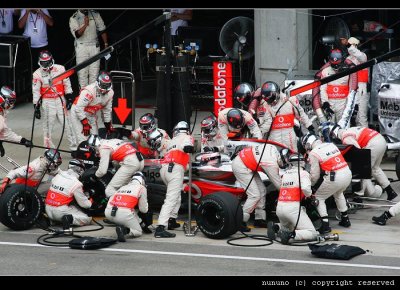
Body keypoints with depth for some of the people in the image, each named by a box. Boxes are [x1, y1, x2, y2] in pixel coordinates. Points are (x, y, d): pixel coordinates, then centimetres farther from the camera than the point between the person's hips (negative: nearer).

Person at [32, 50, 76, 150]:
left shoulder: (60, 69, 0)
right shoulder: (37, 74, -5)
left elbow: (67, 84, 6)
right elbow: (36, 91, -4)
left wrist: (69, 97, 2)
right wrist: (36, 107, -6)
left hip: (60, 101, 1)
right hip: (47, 103, -1)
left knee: (67, 124, 2)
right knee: (48, 127, 4)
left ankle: (74, 146, 8)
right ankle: (49, 148, 13)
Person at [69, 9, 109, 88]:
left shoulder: (95, 14, 4)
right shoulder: (74, 18, -6)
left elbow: (102, 30, 11)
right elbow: (77, 34, -17)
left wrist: (106, 44, 8)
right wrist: (85, 25, -29)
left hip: (94, 46, 3)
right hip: (81, 47, -3)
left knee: (94, 72, 2)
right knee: (82, 71, -4)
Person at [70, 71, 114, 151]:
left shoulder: (110, 93, -8)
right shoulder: (89, 91, -32)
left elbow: (107, 110, 6)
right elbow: (79, 108, -29)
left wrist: (108, 125, 8)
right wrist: (85, 123, -26)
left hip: (92, 114, 7)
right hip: (78, 112, -7)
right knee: (83, 138, -15)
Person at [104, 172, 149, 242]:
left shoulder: (123, 187, 29)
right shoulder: (142, 188, 14)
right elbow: (144, 209, 12)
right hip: (124, 214, -6)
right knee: (138, 232, 15)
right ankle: (124, 230, -15)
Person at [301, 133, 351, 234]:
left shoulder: (313, 153, -5)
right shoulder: (331, 145, 14)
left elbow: (315, 175, -1)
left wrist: (310, 184, 19)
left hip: (335, 179, -7)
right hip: (348, 174, 7)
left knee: (318, 197, 12)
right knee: (338, 194, 35)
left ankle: (325, 225, 4)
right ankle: (345, 219, 41)